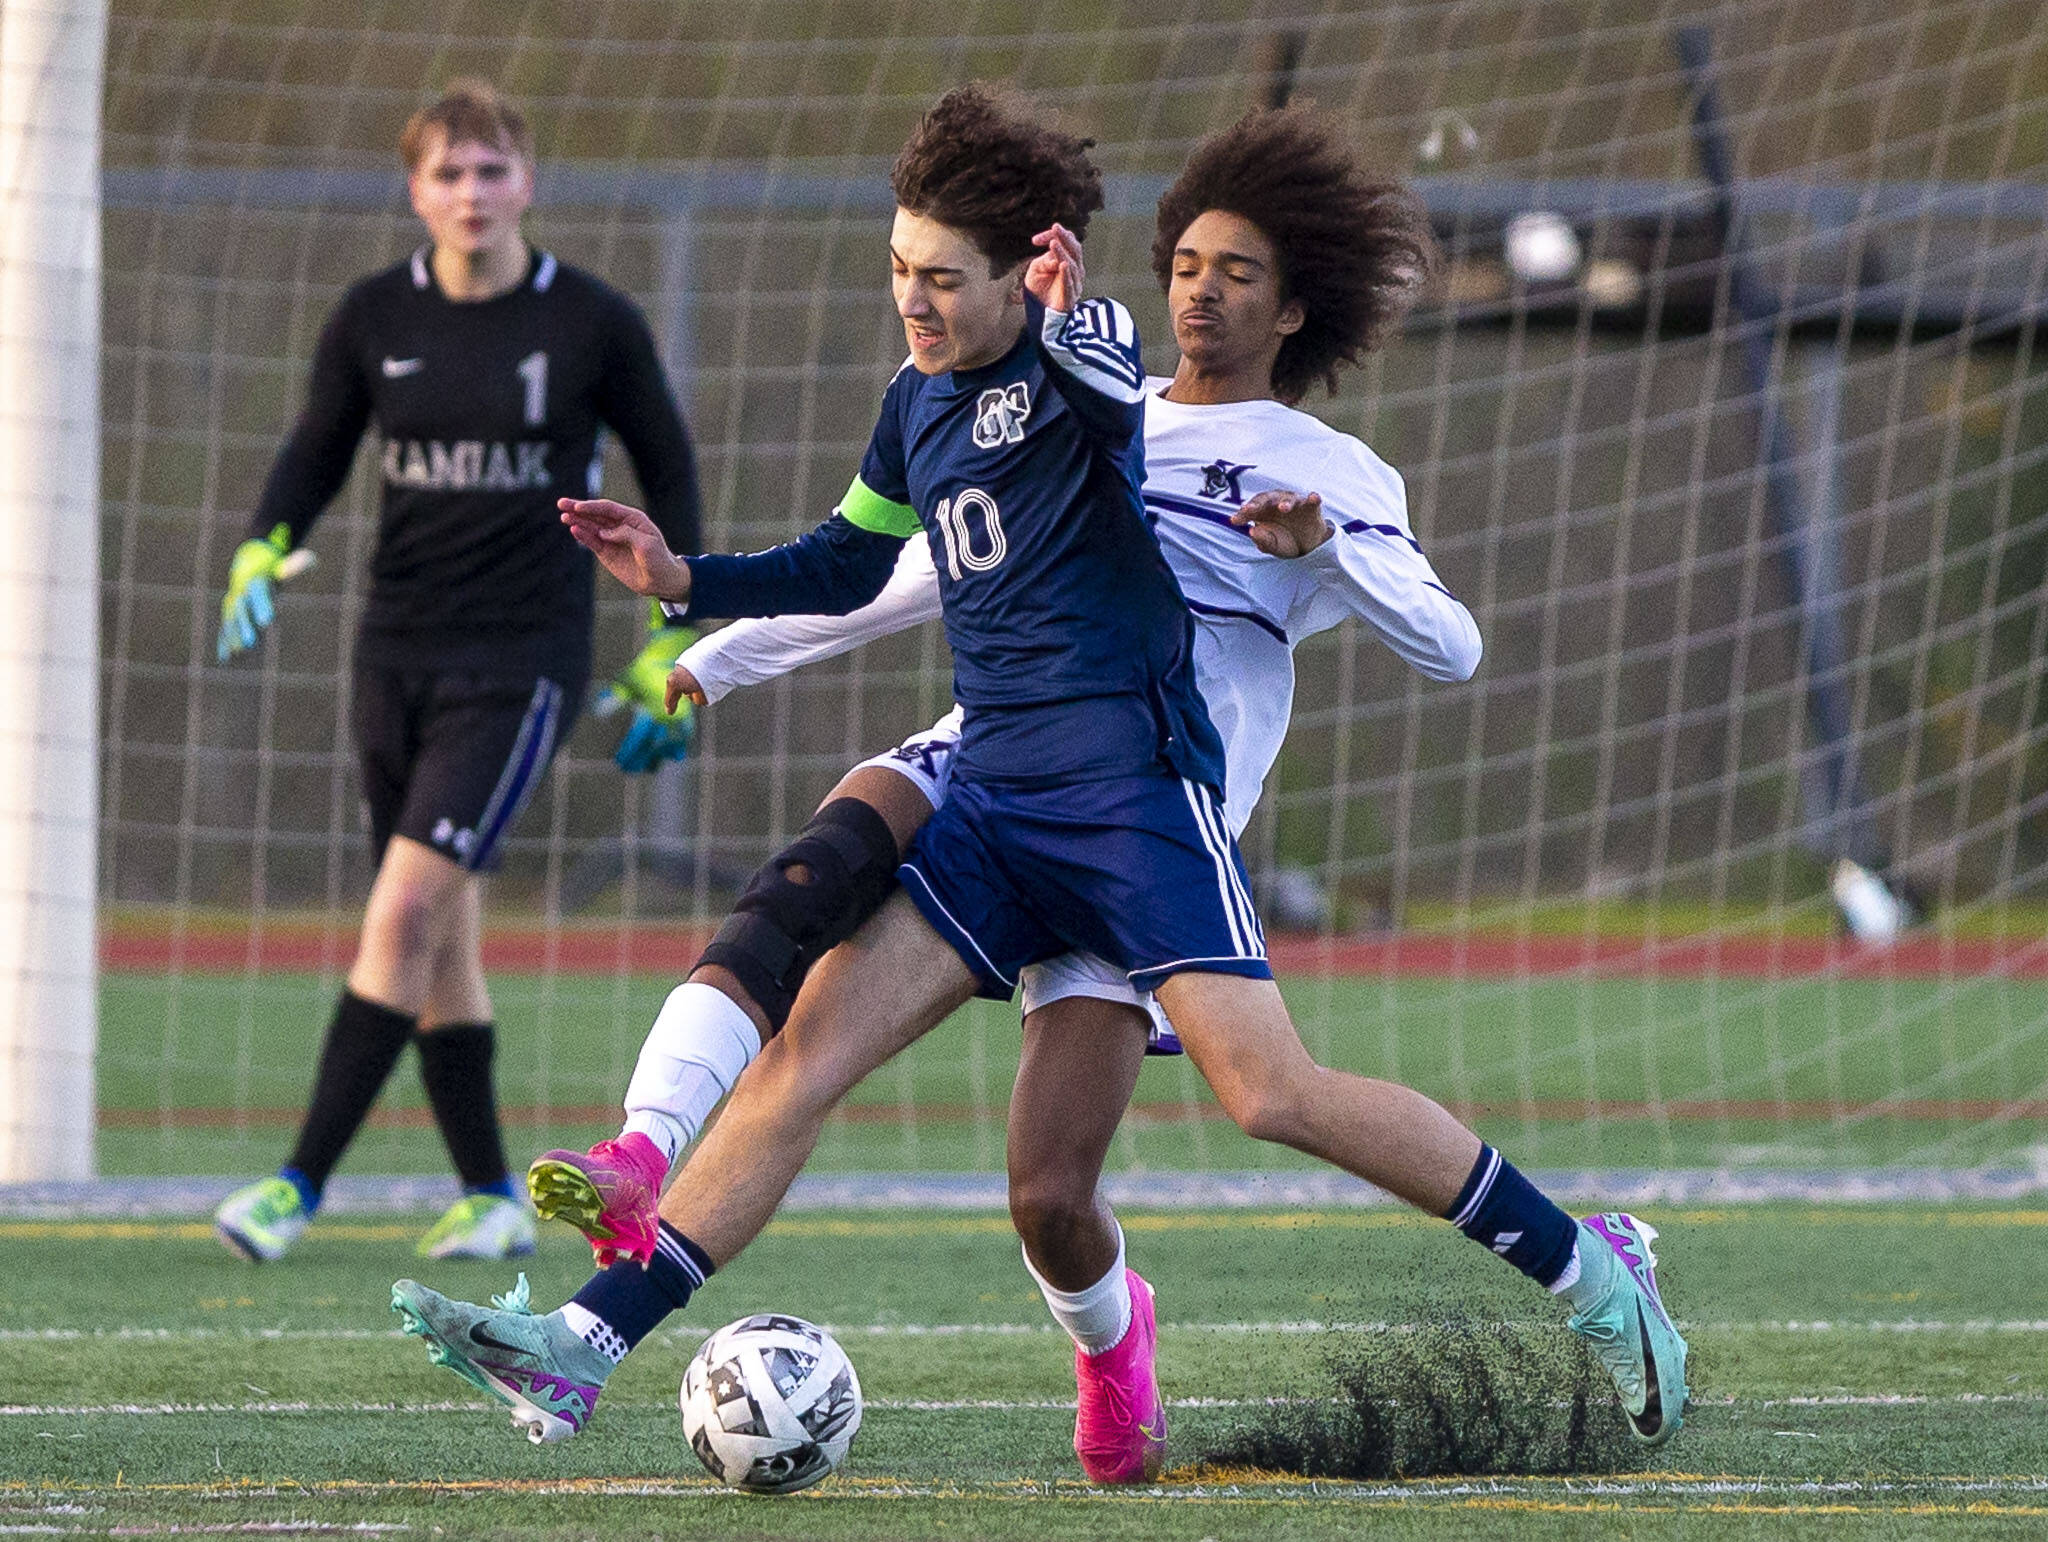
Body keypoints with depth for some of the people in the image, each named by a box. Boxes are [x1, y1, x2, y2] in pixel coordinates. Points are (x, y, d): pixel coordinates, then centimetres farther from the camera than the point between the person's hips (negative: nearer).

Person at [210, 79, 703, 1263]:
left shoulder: (594, 324, -5)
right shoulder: (375, 320, 2)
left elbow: (667, 467, 6)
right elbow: (317, 452, 13)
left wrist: (671, 648, 5)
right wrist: (264, 554, -7)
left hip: (523, 661, -5)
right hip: (397, 652, 5)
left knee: (404, 915, -16)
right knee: (441, 943, 8)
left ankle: (301, 1187, -16)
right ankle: (492, 1199, 19)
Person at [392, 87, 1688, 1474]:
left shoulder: (1079, 346, -6)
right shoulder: (918, 406, 16)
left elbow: (1115, 401, -32)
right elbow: (843, 566, 31)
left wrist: (1067, 330, -55)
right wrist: (685, 580, 15)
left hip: (1130, 777, -7)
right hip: (995, 799, 7)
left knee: (1271, 1093, -16)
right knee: (801, 1060, -5)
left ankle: (1587, 1269, -2)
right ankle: (576, 1355, -11)